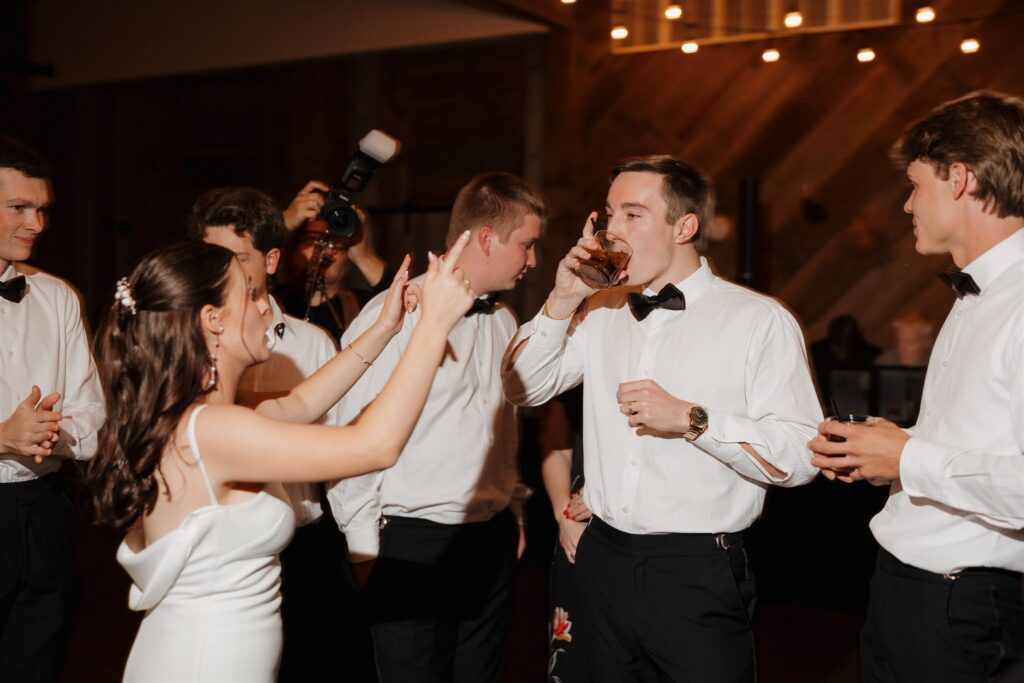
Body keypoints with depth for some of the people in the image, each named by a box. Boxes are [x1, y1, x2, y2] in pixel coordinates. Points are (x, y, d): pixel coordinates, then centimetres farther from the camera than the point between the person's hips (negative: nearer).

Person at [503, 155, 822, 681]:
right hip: (603, 562, 5)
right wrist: (563, 300, 0)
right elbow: (522, 389, 11)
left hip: (699, 574, -5)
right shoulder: (601, 312, 10)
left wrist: (692, 419, -21)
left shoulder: (760, 321, -7)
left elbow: (799, 456, -14)